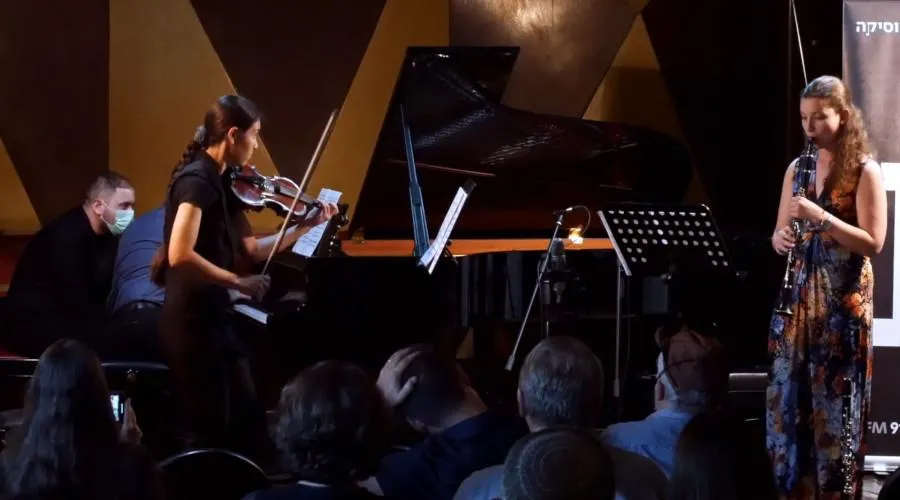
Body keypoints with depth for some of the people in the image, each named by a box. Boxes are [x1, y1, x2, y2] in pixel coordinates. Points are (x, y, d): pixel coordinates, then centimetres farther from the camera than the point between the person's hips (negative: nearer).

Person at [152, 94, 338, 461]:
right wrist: (239, 282, -22)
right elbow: (180, 255, -26)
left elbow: (251, 251, 11)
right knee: (208, 433, -3)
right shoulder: (197, 180, -16)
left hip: (214, 317, 10)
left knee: (249, 424, 15)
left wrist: (307, 225, 10)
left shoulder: (222, 184, 12)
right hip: (192, 320, -10)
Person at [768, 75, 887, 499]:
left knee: (834, 406, -3)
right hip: (798, 297, 6)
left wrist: (819, 217, -22)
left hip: (842, 302, -5)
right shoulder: (797, 168, 11)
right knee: (788, 401, 5)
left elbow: (873, 242, -13)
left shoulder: (864, 170, -6)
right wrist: (781, 238, -9)